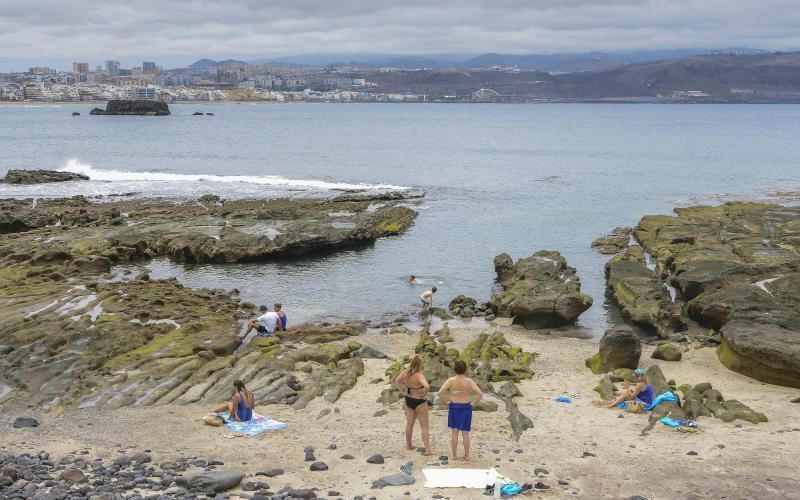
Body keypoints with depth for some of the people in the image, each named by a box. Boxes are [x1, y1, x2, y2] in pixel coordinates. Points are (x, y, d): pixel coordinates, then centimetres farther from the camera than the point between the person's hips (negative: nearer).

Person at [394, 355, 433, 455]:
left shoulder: (405, 373, -8)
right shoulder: (419, 375, -27)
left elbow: (397, 381, 6)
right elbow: (426, 386, -41)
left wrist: (402, 392, 7)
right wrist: (425, 395, -22)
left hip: (409, 401, 6)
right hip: (420, 402, -6)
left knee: (409, 423, 25)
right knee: (424, 426, 2)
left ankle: (408, 444, 38)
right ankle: (428, 449, -1)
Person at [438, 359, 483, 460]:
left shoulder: (451, 380, -10)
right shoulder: (469, 381, -11)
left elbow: (440, 393, -17)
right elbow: (480, 394, -17)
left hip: (453, 407, 0)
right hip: (466, 407, 0)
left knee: (454, 432, 10)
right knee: (465, 433, 10)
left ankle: (454, 455, 15)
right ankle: (466, 455, 16)